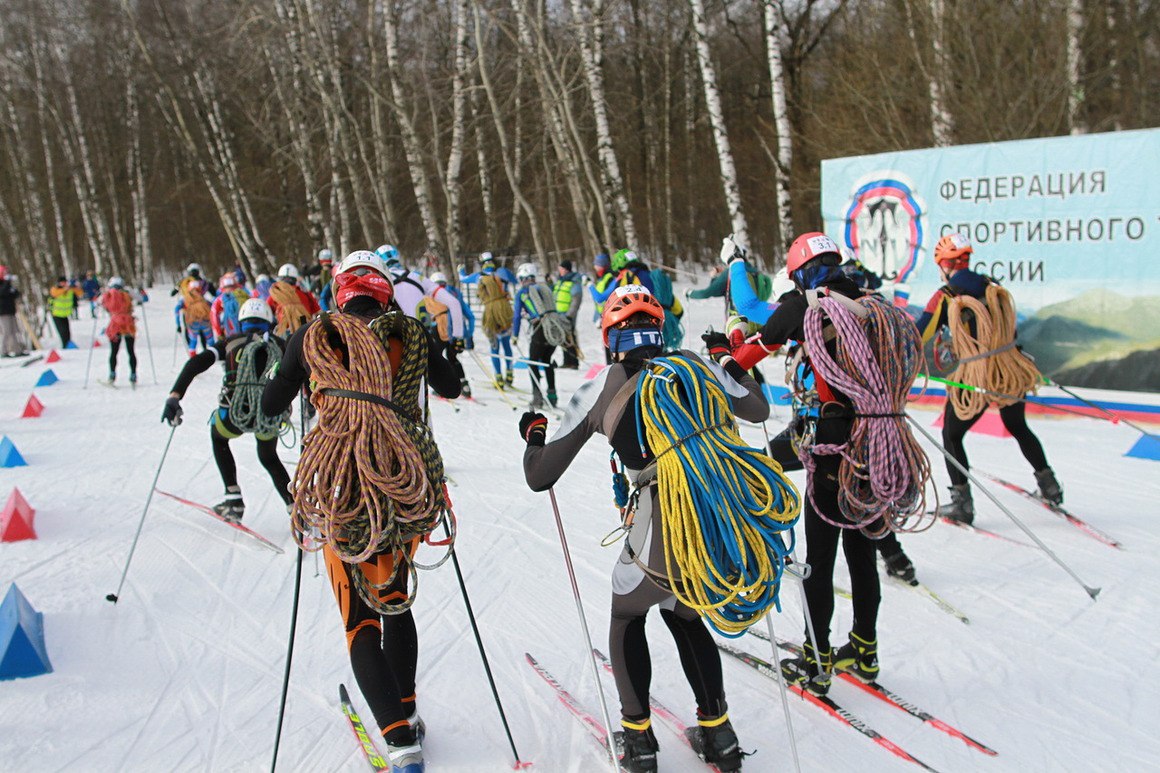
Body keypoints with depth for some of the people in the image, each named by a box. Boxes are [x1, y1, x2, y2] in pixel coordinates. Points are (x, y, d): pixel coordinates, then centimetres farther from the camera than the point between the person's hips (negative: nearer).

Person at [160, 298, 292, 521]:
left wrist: (175, 395, -10)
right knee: (269, 457, 32)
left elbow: (196, 363, -3)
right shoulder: (279, 344, 14)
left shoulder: (231, 342, 11)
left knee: (218, 437, 35)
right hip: (272, 418, 1)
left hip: (235, 414, -1)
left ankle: (233, 499, 28)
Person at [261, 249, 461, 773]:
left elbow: (271, 406, 6)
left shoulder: (314, 337, -2)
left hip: (343, 493, -2)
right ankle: (406, 712, 33)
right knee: (395, 601, 25)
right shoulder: (408, 334, 1)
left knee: (360, 622, 6)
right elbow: (451, 387, 17)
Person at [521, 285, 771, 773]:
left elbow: (540, 477, 11)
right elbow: (758, 410, 30)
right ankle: (717, 732, 37)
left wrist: (533, 434, 32)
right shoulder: (697, 365, 10)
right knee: (685, 617, 33)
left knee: (627, 615, 30)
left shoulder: (598, 390, 4)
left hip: (666, 535, -3)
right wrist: (731, 366, 47)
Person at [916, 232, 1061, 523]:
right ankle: (1049, 486, 33)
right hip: (1012, 374, 5)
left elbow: (917, 337, -8)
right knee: (1019, 429, 28)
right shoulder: (993, 287, 4)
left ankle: (962, 502, 7)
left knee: (951, 436, 13)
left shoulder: (945, 297, -11)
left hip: (975, 379, -5)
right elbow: (1009, 327, 16)